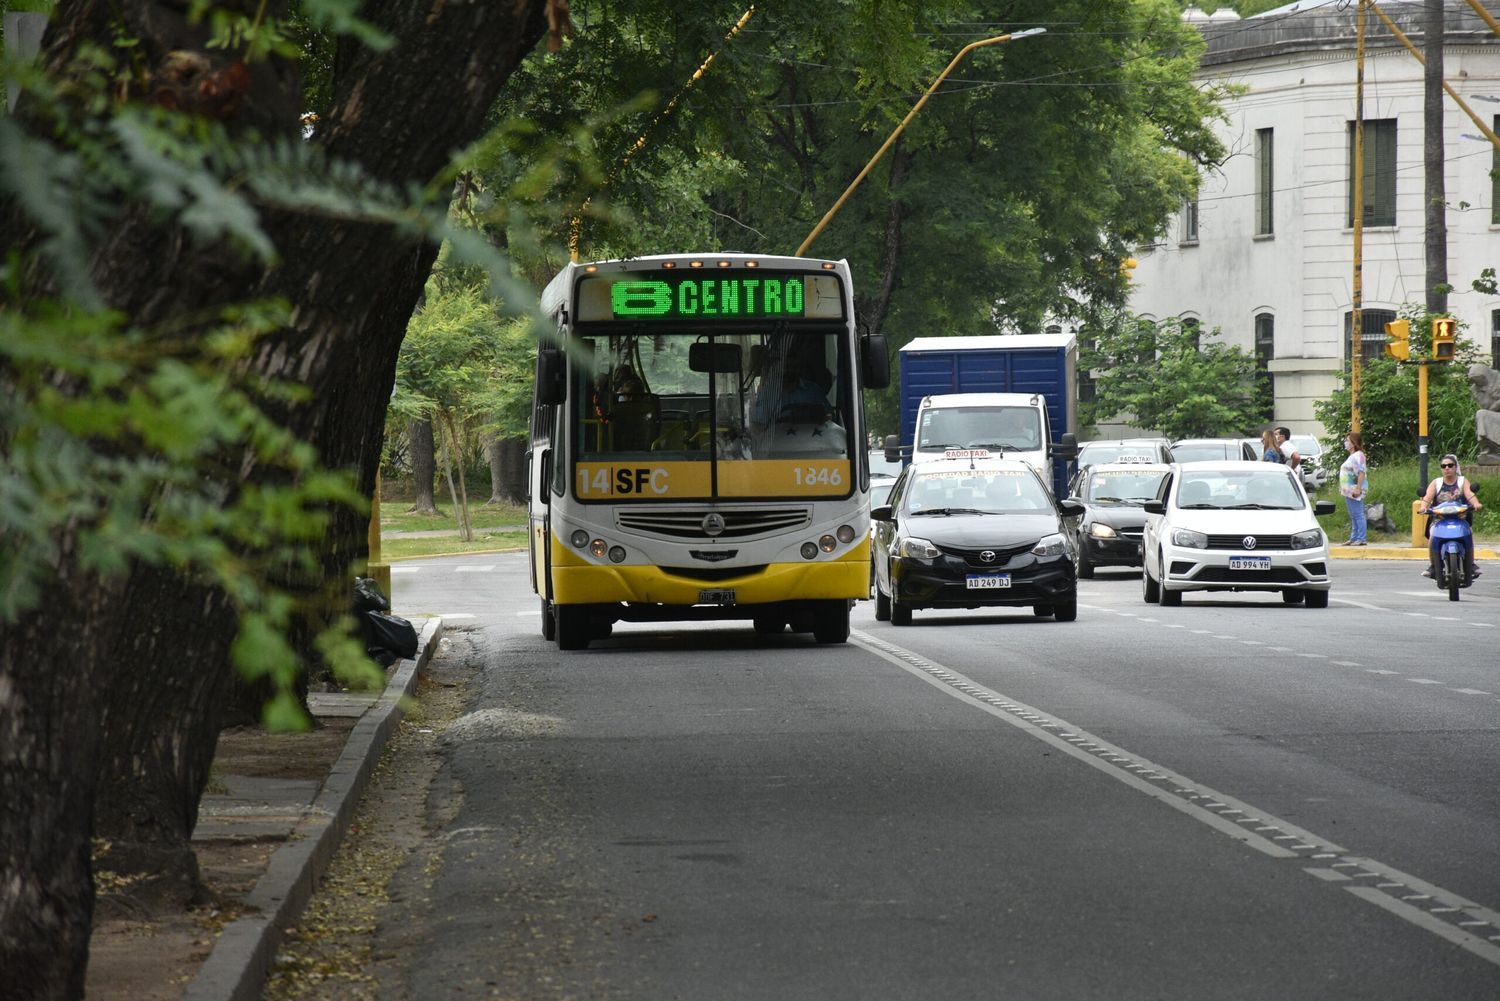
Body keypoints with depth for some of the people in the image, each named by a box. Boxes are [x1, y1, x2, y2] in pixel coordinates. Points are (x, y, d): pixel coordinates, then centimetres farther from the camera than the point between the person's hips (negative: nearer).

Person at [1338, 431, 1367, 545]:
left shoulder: (1358, 456, -12)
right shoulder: (1352, 456, 19)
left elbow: (1362, 472, -21)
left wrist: (1358, 488, -25)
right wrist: (1342, 487, 22)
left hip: (1354, 490, -11)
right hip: (1348, 491, 11)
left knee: (1358, 514, -9)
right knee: (1353, 516, 13)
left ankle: (1361, 539, -9)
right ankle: (1353, 538, 17)